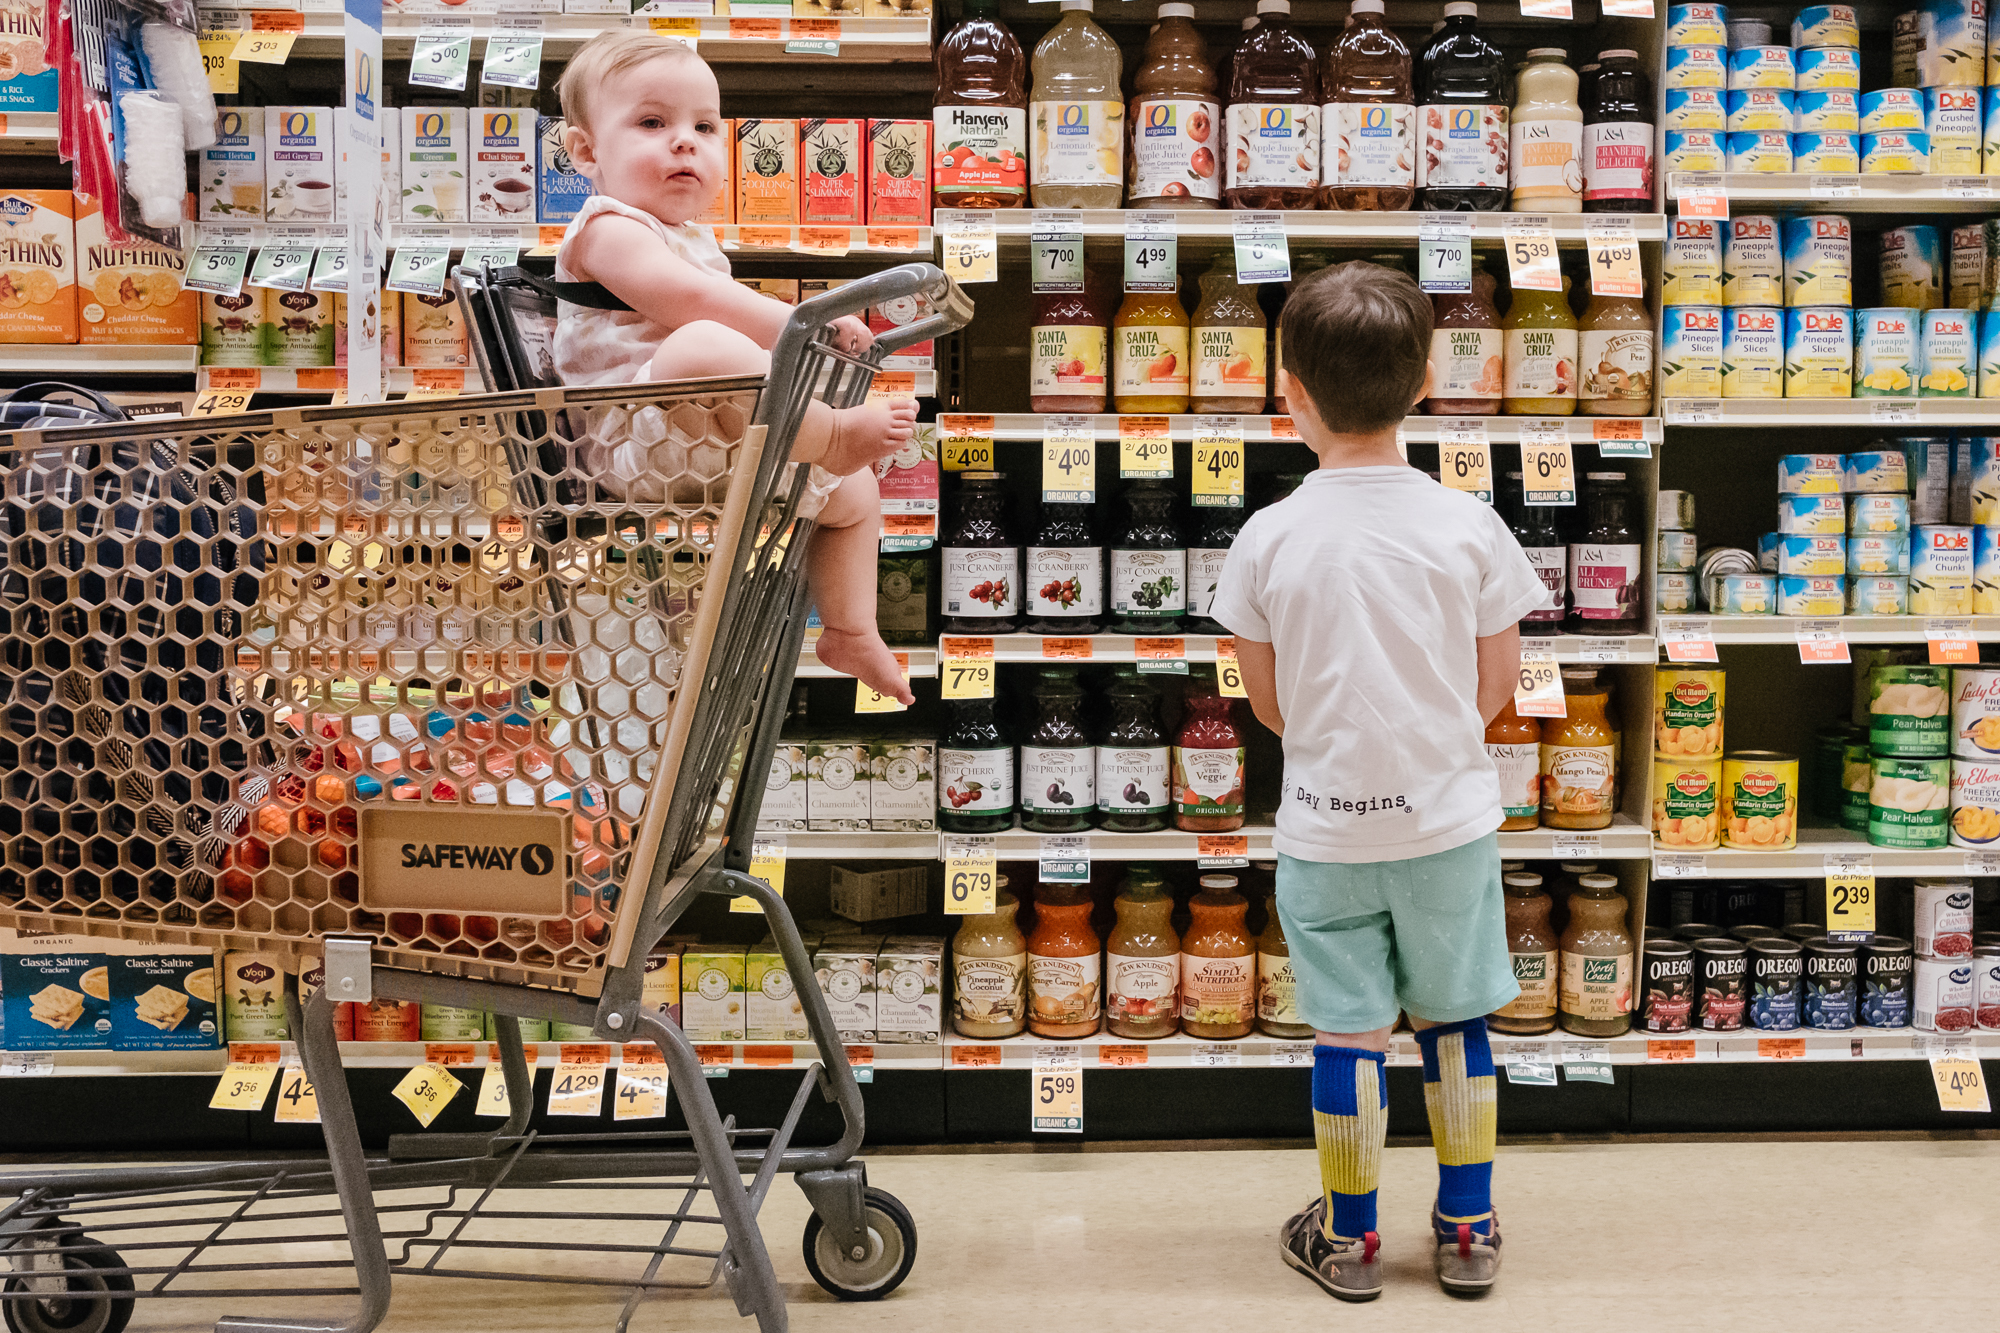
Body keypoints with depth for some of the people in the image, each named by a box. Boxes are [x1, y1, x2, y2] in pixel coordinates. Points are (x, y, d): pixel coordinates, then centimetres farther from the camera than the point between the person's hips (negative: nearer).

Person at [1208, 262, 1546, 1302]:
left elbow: (1269, 701, -2)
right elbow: (1495, 689, -1)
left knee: (1348, 1032, 11)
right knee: (1455, 1021, 16)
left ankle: (1348, 1237, 25)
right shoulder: (1469, 526, -9)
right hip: (1450, 818, 1)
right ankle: (1468, 1230, 27)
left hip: (1325, 826, -1)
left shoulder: (1269, 538, -11)